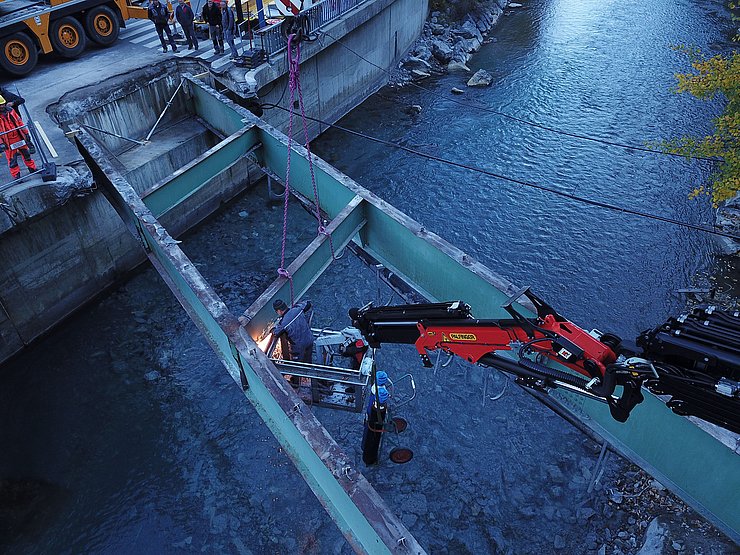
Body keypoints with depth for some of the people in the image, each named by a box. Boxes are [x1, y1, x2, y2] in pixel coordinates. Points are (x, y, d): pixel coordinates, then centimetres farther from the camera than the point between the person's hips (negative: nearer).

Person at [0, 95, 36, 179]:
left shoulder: (10, 110, 3)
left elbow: (19, 121, 12)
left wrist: (26, 132, 13)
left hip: (19, 137, 5)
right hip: (8, 142, -4)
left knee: (26, 154, 17)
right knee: (12, 159, 3)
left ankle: (32, 169, 33)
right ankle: (16, 176, 11)